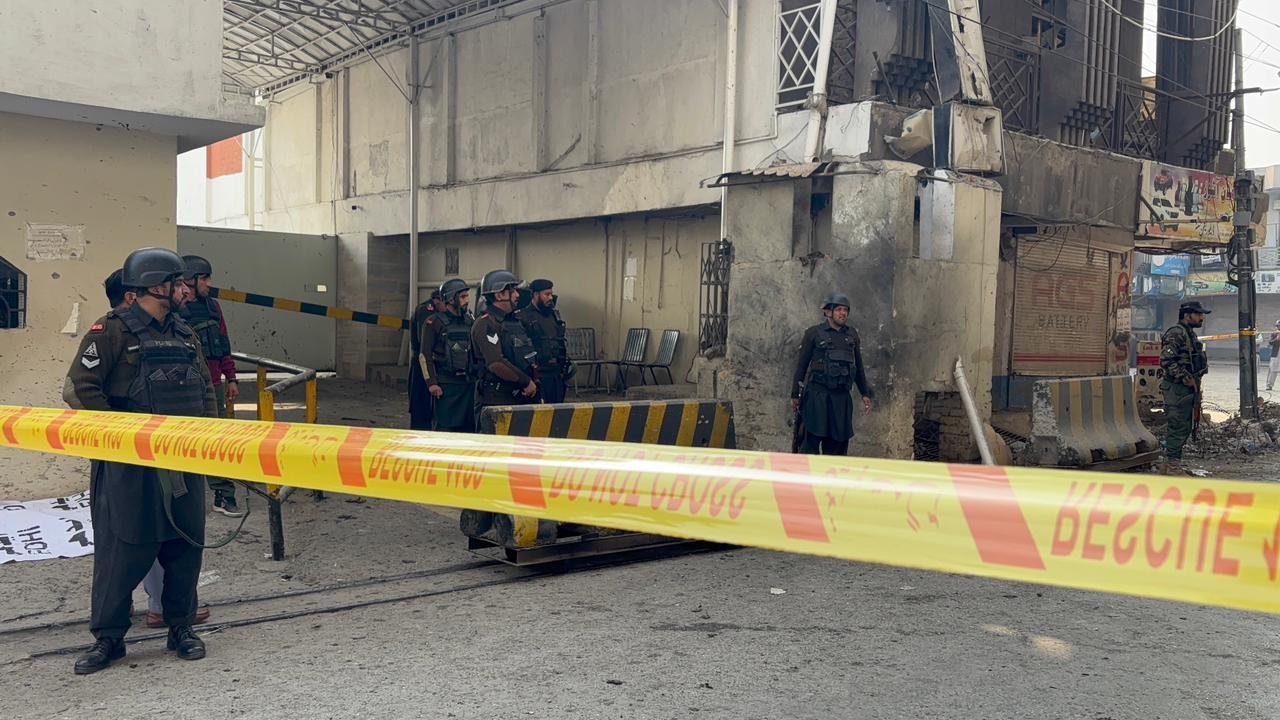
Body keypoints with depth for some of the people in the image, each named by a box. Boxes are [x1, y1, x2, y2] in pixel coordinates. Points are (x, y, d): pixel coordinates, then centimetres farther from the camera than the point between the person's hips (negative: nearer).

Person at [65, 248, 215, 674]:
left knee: (185, 545, 9)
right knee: (122, 549, 0)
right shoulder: (113, 331, -6)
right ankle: (108, 638, 13)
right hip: (129, 465, -6)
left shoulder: (185, 336, 14)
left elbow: (205, 391, 19)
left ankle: (181, 627, 23)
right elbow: (78, 389, -10)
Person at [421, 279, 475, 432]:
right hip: (445, 385, -5)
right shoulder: (434, 323, -3)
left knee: (468, 427, 6)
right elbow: (425, 356, -6)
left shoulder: (470, 321, 13)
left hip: (469, 384, 5)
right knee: (444, 428, -4)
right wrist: (431, 383, -13)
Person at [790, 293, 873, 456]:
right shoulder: (814, 333, 1)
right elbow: (802, 365, 3)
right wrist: (795, 395, 0)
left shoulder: (852, 334, 13)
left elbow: (858, 367, 19)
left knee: (838, 442, 5)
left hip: (842, 396, 4)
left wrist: (865, 394, 14)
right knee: (812, 439, -8)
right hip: (817, 395, -4)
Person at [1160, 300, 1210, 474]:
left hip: (1188, 390, 10)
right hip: (1177, 390, -10)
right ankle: (1172, 466, -2)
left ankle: (1169, 464, 20)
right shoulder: (1176, 334, -15)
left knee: (1185, 428, 13)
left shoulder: (1191, 334, 18)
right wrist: (1186, 379, -22)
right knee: (1178, 428, -7)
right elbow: (1166, 360, -24)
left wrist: (1196, 380, 17)